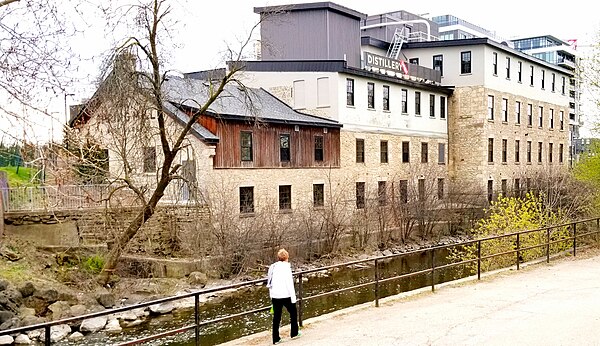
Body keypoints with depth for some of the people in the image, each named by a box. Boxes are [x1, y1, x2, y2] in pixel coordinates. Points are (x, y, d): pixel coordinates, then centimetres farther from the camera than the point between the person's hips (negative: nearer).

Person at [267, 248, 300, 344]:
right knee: (293, 313, 16)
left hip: (275, 296, 5)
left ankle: (276, 339, 11)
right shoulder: (286, 267, -14)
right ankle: (294, 333, 26)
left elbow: (270, 282, 12)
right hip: (285, 295, -5)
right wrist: (293, 298, -10)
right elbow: (289, 284, -15)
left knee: (276, 317, 9)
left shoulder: (273, 267, 6)